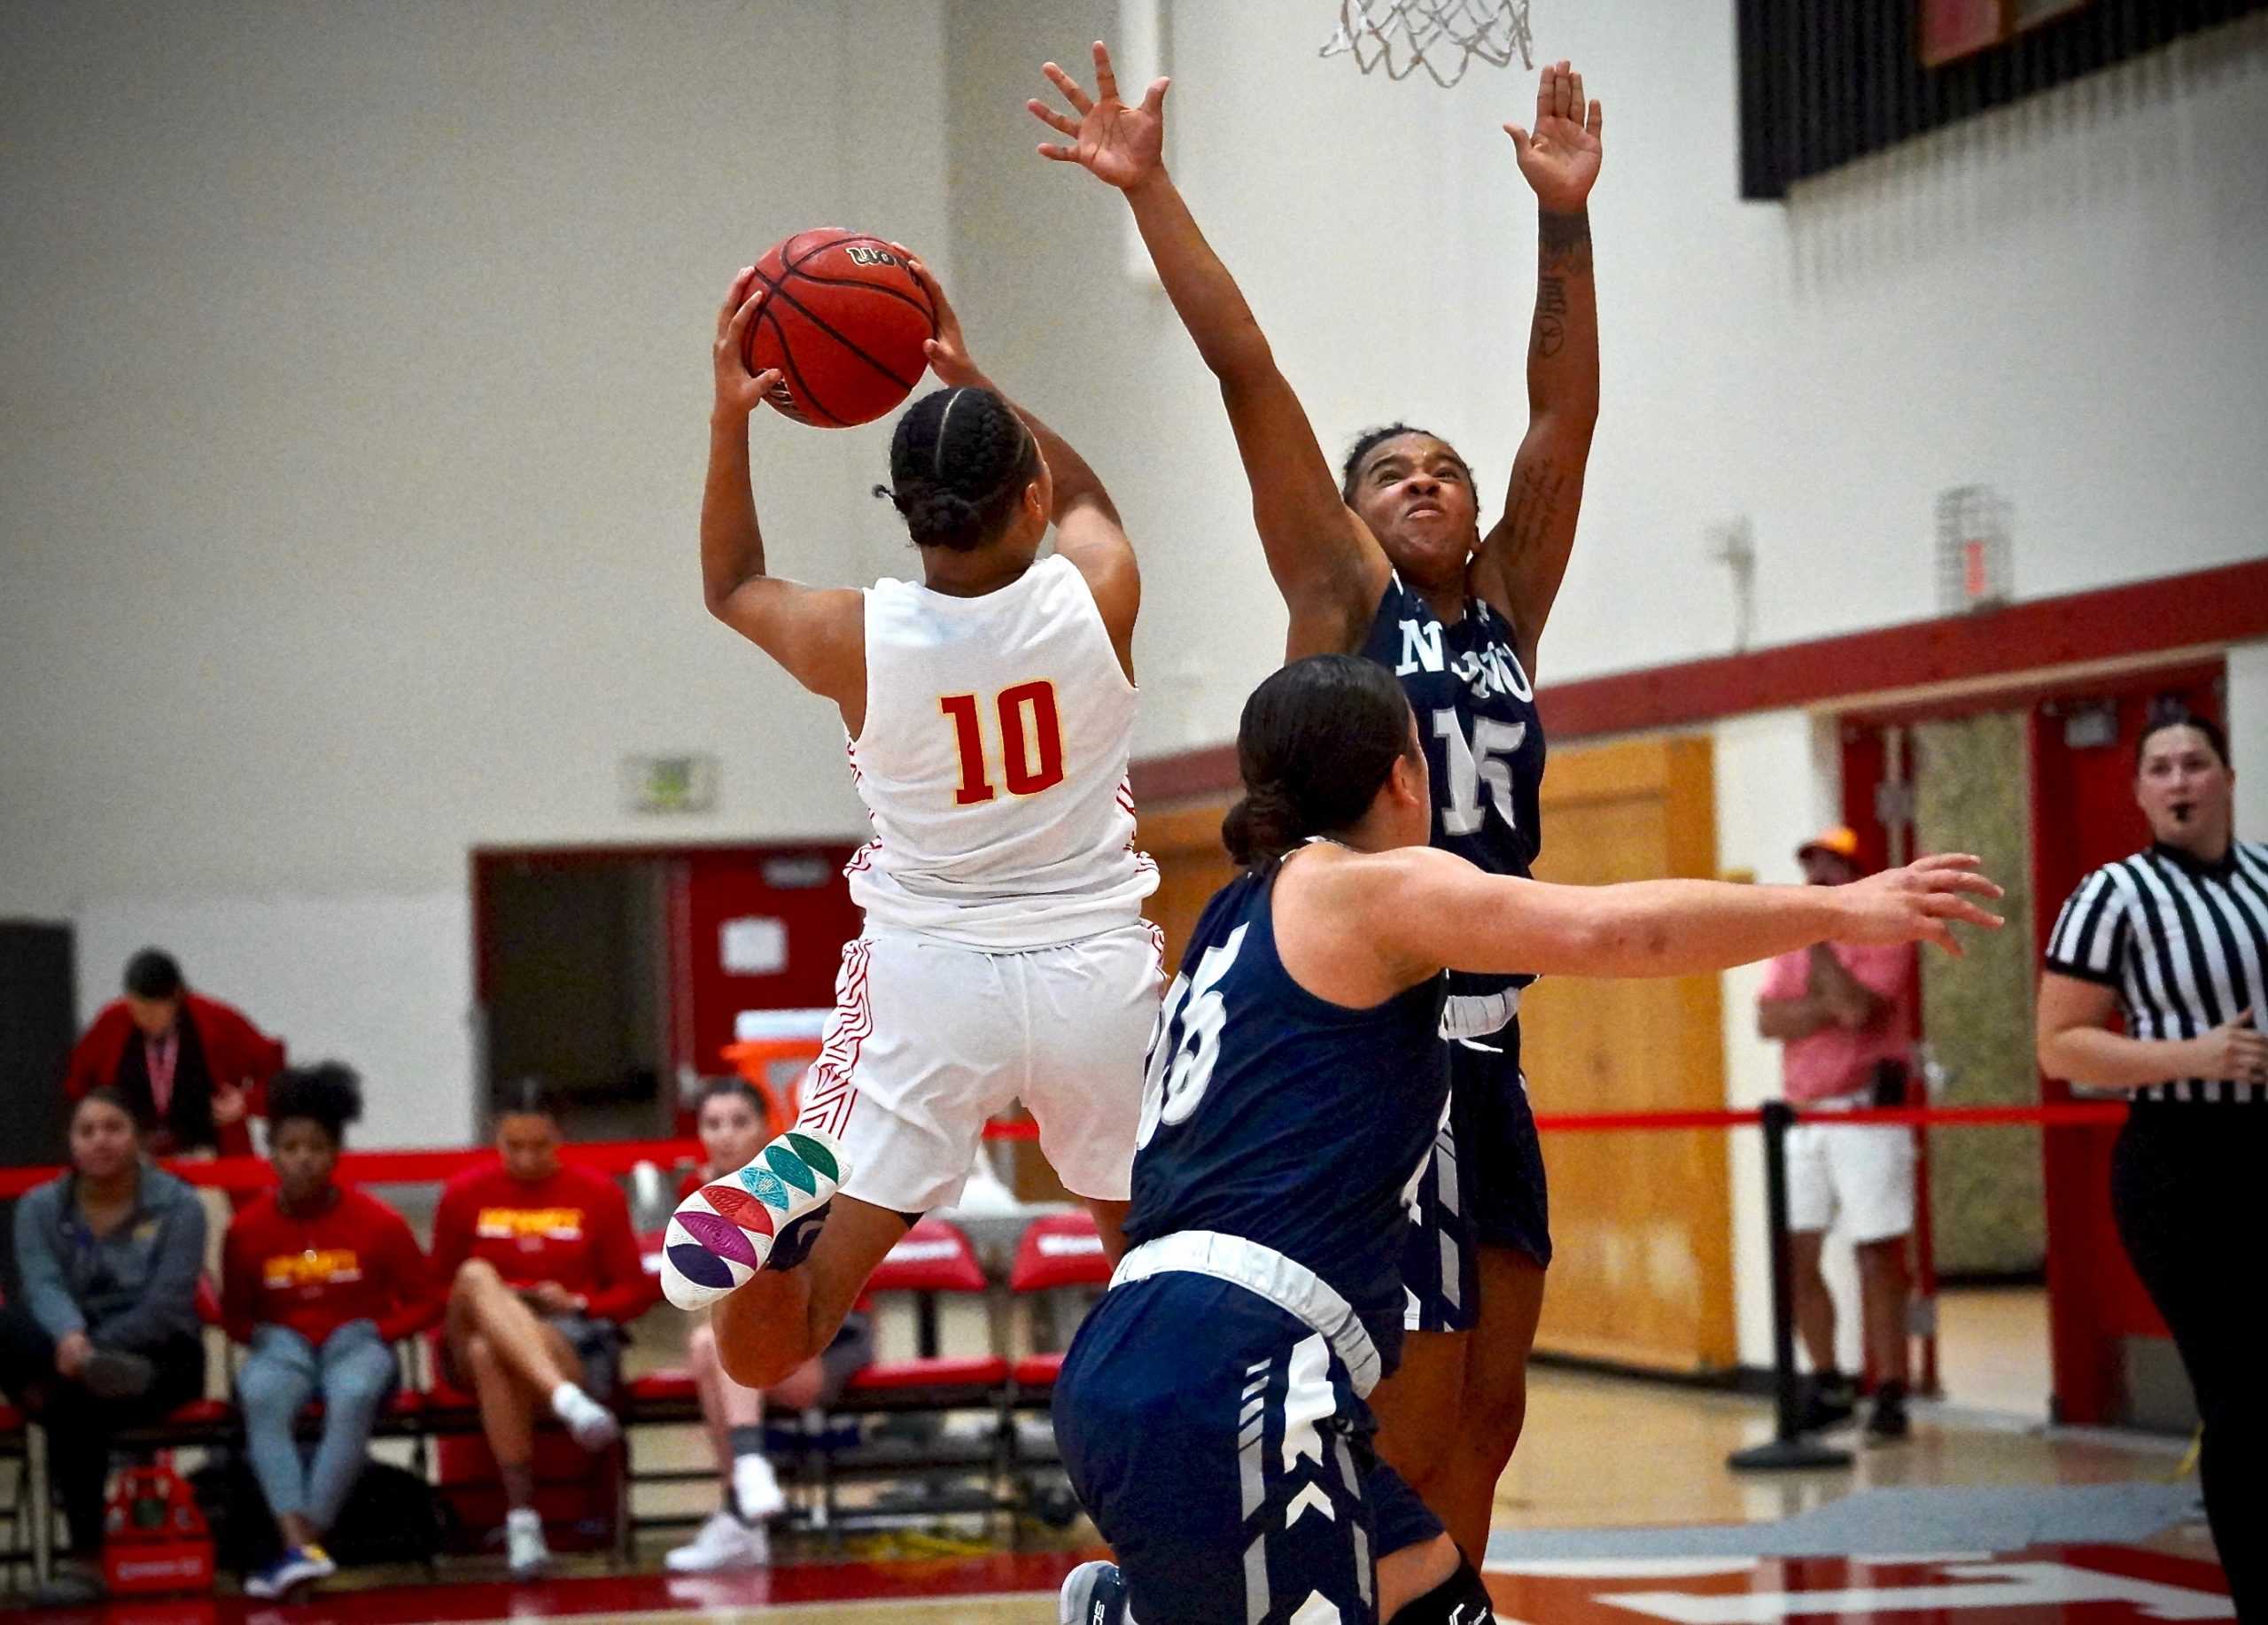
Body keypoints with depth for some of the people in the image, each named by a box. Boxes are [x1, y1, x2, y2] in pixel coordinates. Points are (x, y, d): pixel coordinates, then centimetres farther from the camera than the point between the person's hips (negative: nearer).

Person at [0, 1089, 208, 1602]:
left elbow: (165, 1306, -12)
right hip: (69, 1350, 3)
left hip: (157, 1354, -3)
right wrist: (69, 1338, -35)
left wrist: (87, 1352, -24)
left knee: (71, 1398, -36)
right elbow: (44, 1287, -11)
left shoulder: (178, 1206, -1)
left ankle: (86, 1556, -33)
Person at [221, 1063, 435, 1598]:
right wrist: (261, 1336, -7)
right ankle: (301, 1547, -46)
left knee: (353, 1398, -38)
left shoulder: (378, 1222, -6)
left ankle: (305, 1542, -36)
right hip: (284, 1345, 1)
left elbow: (424, 1303, 3)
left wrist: (376, 1332, -10)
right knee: (259, 1398, -36)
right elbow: (234, 1314, 12)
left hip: (356, 1342, -1)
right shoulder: (248, 1229, -2)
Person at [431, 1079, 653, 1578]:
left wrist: (577, 1305, -8)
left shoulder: (598, 1195, 10)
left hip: (575, 1343, -1)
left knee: (491, 1352, -40)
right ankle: (568, 1403, -59)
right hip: (473, 1342, 2)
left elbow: (636, 1291, 12)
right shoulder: (464, 1194, 12)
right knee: (477, 1275, -38)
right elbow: (436, 1288, 17)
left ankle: (522, 1517, -47)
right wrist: (471, 1310, -6)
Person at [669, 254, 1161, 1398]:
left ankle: (783, 1203, -30)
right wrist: (968, 378, 20)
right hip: (1094, 969, 1)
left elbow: (731, 586, 14)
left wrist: (730, 418, 10)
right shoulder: (1098, 595, -9)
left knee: (766, 1349, -1)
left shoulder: (856, 640, -11)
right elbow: (1089, 498, 18)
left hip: (926, 973, -1)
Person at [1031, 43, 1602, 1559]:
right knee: (1412, 1420, -9)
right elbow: (1249, 373, -5)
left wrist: (1565, 221, -2)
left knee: (1487, 1413, 9)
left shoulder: (1508, 615, 14)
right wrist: (1149, 190, -10)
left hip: (1488, 1054, 6)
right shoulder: (1342, 601, 2)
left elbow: (1565, 417, 6)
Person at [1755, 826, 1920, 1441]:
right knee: (1794, 1252, 4)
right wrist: (1830, 1004, -14)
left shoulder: (1881, 938, -4)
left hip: (1866, 1114, -6)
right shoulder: (1791, 945, 14)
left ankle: (1890, 1394, -2)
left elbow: (1858, 1008, -21)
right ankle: (1828, 1384, 16)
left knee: (1879, 1254, -6)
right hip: (1803, 1115, 6)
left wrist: (1817, 938, -15)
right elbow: (1769, 1020, 0)